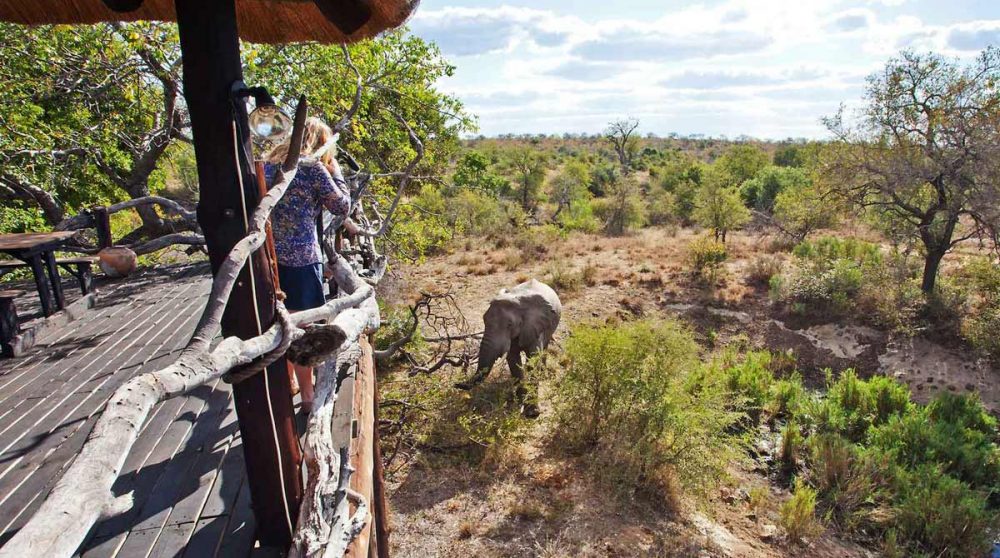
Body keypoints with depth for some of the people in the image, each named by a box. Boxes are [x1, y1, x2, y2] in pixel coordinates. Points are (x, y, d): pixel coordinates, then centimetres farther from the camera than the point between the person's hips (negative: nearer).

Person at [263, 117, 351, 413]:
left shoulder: (267, 163, 9)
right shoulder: (313, 168, -9)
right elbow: (342, 208, -2)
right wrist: (334, 170, 5)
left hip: (267, 257, 6)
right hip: (300, 260, -6)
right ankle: (307, 397, 17)